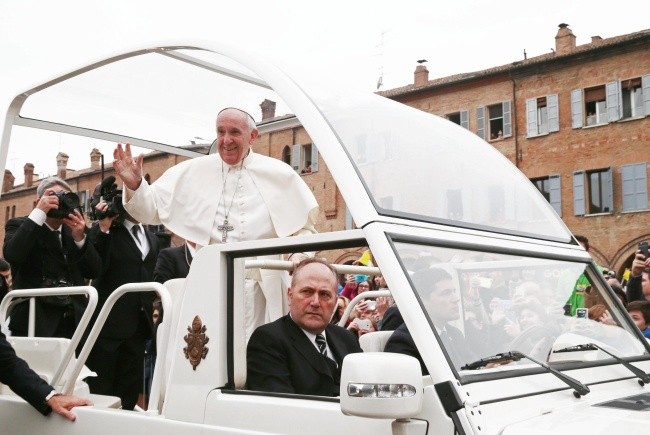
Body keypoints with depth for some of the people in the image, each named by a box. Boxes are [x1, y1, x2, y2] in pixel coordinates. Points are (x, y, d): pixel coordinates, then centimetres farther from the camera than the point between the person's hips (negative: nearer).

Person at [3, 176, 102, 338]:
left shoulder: (76, 229, 15)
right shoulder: (20, 226, 5)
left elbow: (94, 271, 6)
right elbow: (12, 255, -18)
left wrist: (80, 238, -9)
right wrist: (39, 212, -16)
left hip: (73, 322, 4)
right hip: (33, 322, -4)